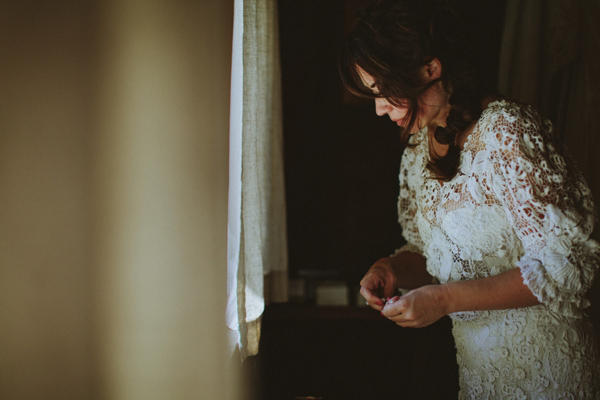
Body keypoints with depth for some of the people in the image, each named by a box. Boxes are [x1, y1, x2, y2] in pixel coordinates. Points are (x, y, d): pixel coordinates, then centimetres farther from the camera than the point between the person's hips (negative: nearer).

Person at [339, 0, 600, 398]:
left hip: (541, 366, -7)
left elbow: (565, 265, -22)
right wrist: (393, 267, -7)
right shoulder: (420, 145, 5)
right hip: (475, 362, 7)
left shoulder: (507, 131, -19)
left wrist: (445, 299, -25)